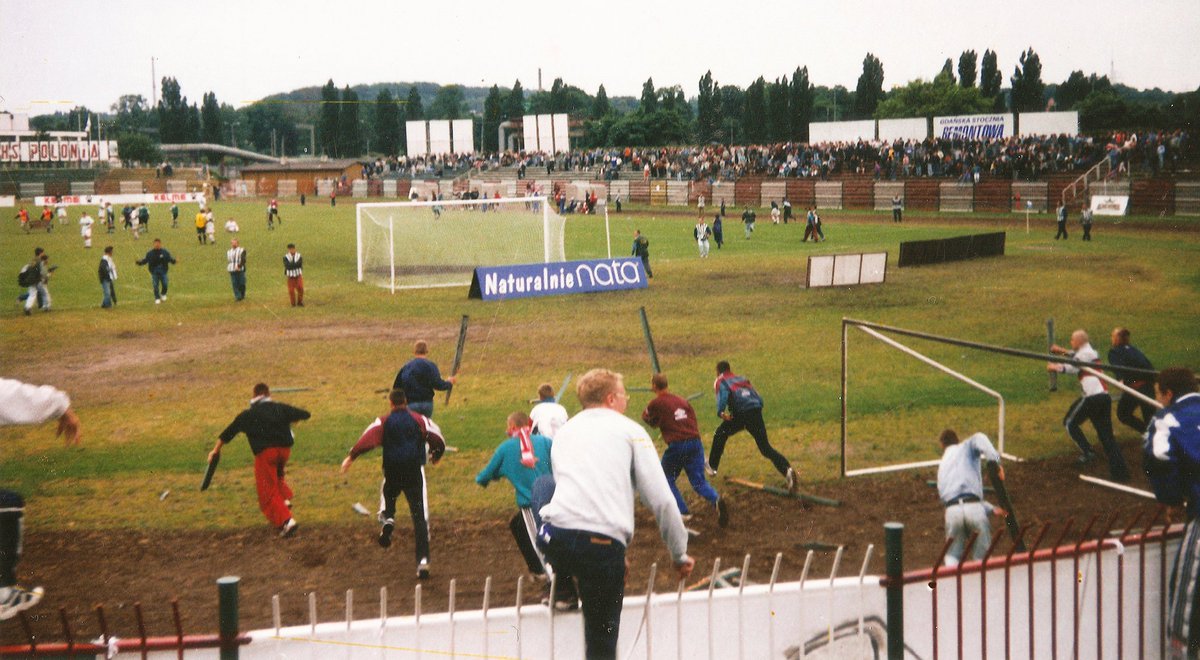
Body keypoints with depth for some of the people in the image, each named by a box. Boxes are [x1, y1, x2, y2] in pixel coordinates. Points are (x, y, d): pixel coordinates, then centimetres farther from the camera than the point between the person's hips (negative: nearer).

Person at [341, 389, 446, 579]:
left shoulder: (384, 421, 1)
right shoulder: (419, 419, 4)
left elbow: (368, 438, -14)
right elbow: (437, 438, 6)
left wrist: (351, 457, -16)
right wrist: (436, 456, 25)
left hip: (392, 471, 0)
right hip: (415, 471, 0)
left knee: (387, 497, 32)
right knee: (420, 516, 0)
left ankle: (387, 520, -1)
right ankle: (423, 560, -8)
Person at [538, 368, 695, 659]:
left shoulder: (564, 432, 25)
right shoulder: (630, 430, 12)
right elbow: (661, 499, 6)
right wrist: (680, 554, 17)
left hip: (557, 535, 4)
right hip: (604, 543, -4)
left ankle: (562, 585, 30)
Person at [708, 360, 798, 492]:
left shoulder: (721, 382, 15)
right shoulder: (742, 379, 31)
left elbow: (723, 394, -11)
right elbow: (759, 400, 24)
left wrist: (720, 412, -18)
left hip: (740, 414, -4)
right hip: (756, 411, 4)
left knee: (720, 435, 25)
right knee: (766, 448, -1)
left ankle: (712, 466, 31)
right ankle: (787, 470, -24)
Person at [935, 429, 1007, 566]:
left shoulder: (942, 465, 31)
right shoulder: (966, 447, 18)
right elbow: (979, 439, -7)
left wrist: (992, 509, 29)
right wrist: (995, 461, -15)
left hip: (952, 510, 3)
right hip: (974, 508, -3)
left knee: (952, 555, 16)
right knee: (982, 554, 13)